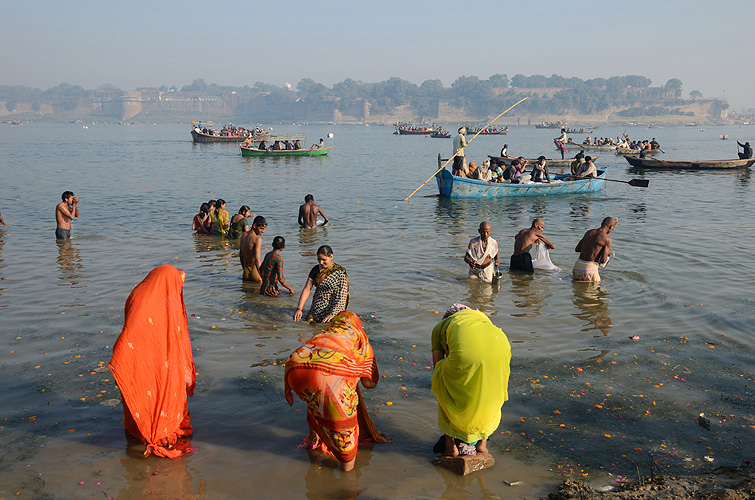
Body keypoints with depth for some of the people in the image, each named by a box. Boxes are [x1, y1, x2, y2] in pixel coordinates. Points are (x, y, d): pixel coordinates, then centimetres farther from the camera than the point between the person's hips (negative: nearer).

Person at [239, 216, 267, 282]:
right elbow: (257, 259, -27)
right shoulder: (258, 239, -17)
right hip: (255, 271, -8)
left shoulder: (243, 235, 8)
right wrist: (262, 276, -32)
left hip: (246, 272, 8)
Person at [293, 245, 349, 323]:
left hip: (333, 308, -5)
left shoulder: (340, 272, -11)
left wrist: (332, 314, -24)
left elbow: (342, 296, -16)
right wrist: (299, 309, -10)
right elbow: (306, 289, 1)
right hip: (317, 307, 5)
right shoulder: (315, 270, 4)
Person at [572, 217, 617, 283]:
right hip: (589, 268, -7)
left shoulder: (589, 232, 12)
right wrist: (608, 253, 11)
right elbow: (603, 260, -11)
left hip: (578, 265, 7)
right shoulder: (607, 239, -7)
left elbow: (577, 249, 19)